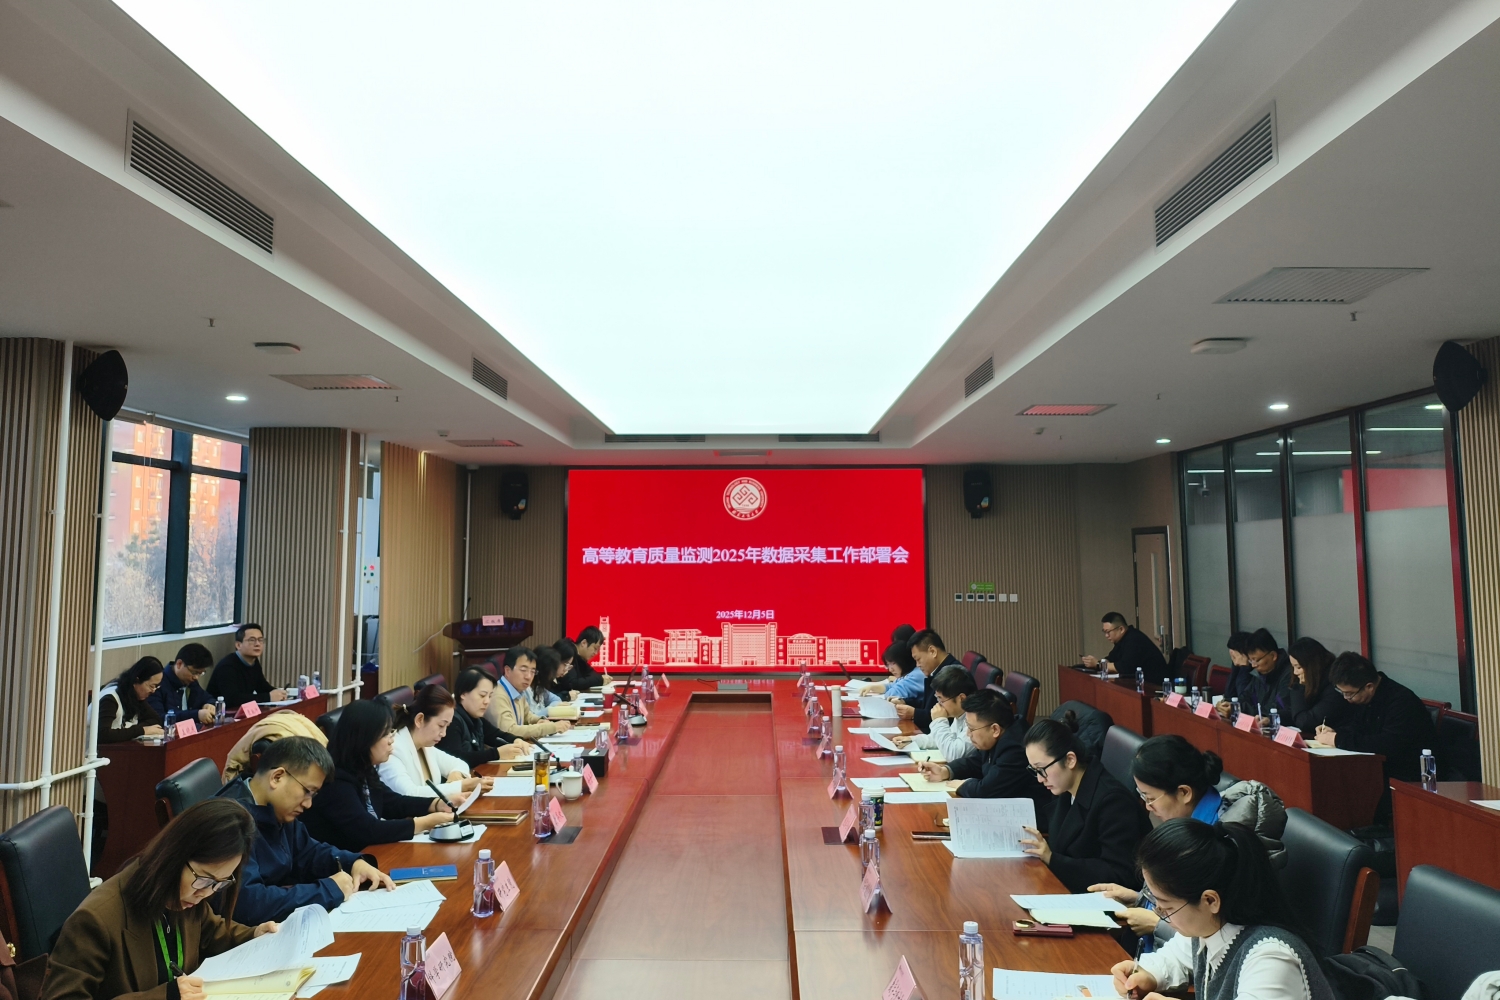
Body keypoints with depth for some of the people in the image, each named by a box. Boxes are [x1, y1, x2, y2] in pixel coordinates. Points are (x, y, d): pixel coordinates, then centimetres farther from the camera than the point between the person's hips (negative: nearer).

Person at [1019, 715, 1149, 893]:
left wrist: (1051, 859, -24)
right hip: (1067, 891, 7)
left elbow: (1120, 876, -20)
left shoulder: (1112, 800, -19)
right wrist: (1031, 840, -8)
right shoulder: (1068, 792, 4)